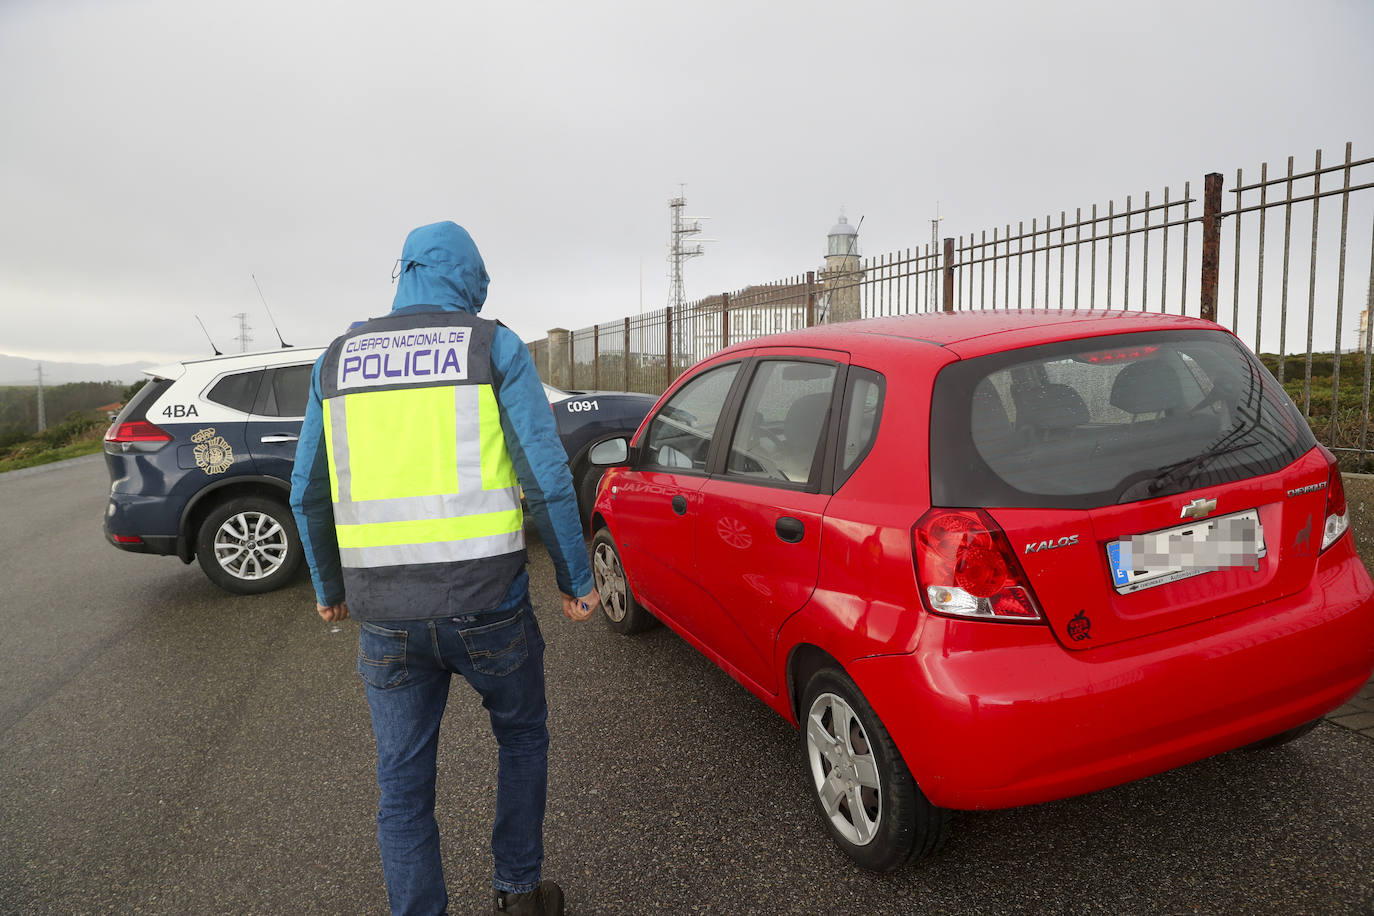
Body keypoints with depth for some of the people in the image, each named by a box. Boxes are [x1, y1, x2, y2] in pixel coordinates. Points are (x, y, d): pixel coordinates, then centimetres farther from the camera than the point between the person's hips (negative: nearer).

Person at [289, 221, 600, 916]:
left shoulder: (338, 357, 9)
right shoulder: (494, 347, -2)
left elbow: (309, 494, 12)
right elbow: (548, 478, -8)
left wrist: (328, 587, 26)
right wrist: (577, 580, 3)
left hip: (384, 615, 2)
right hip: (486, 604, -2)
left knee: (403, 782, 16)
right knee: (522, 740, 23)